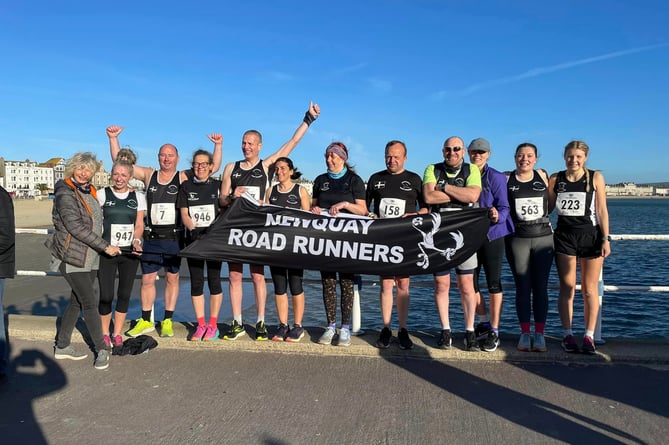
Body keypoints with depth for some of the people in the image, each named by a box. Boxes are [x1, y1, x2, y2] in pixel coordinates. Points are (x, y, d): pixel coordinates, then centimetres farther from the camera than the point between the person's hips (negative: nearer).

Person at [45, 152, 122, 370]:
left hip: (90, 257, 8)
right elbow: (76, 227, -20)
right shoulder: (65, 194, -13)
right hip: (73, 257, -8)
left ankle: (62, 346, 24)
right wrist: (105, 246, -20)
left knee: (77, 301, 13)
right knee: (90, 303, -6)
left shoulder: (90, 192, 11)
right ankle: (101, 349, 4)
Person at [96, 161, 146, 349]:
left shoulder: (138, 197, 7)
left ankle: (117, 334, 22)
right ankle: (105, 333, 19)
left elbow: (139, 225, 6)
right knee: (106, 295, -2)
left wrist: (136, 241, -13)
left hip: (130, 253, 2)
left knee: (124, 294, 7)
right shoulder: (101, 194, 1)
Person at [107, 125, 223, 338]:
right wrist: (113, 138, 1)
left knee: (172, 278, 7)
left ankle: (167, 321, 18)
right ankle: (145, 321, 20)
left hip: (174, 238, -2)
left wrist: (218, 145, -13)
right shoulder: (148, 175, 7)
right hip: (151, 238, 2)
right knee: (147, 279, 7)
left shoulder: (184, 177, 1)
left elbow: (214, 167, -4)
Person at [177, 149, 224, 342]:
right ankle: (200, 325, 14)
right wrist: (194, 230, -14)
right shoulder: (186, 187, 8)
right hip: (193, 239, 2)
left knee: (214, 280, 0)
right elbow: (184, 214, 3)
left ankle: (213, 325, 9)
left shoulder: (218, 186, 5)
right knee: (196, 282, 4)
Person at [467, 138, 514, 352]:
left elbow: (504, 207, -8)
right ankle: (484, 324, 27)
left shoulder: (496, 177, -5)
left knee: (493, 282, 0)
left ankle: (494, 332, 9)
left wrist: (497, 216, -29)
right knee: (470, 281, 8)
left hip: (492, 234, -4)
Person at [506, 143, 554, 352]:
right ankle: (525, 334, 12)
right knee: (522, 287, 4)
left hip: (543, 237, 1)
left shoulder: (542, 176, 7)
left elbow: (551, 203, 16)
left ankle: (539, 335, 10)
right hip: (517, 239, -1)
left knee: (540, 287, 3)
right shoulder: (506, 180, 3)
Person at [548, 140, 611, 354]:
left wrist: (606, 238, -4)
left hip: (591, 235, -1)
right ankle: (567, 335, 10)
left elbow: (602, 210, 0)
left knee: (590, 289, 3)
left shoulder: (595, 177, 1)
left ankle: (589, 336, 10)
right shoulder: (555, 179, 5)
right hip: (564, 236, 1)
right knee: (567, 288, 3)